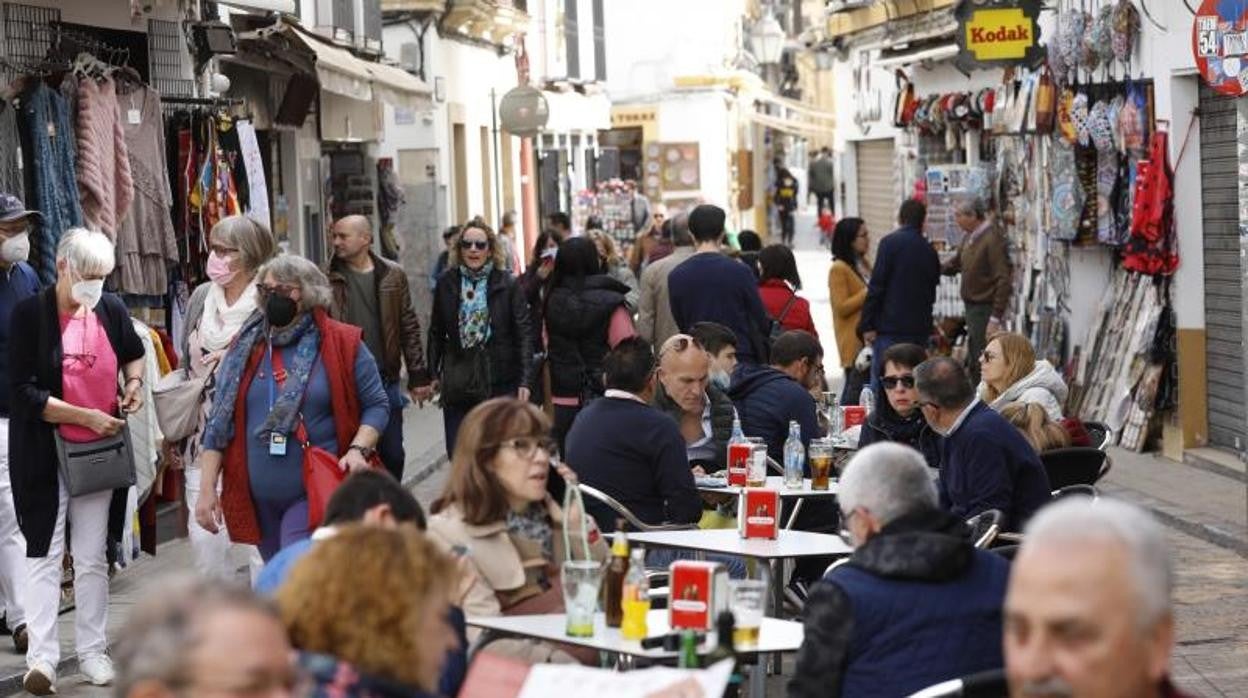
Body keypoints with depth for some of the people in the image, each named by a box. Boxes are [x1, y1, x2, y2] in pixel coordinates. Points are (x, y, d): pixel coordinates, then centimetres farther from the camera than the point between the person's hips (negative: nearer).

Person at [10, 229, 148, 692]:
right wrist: (86, 417, -19)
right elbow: (23, 393, -16)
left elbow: (134, 353, 23)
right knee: (45, 555, -5)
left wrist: (134, 382, 2)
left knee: (93, 558, 11)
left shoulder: (111, 309, 2)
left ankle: (92, 651, 20)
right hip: (45, 455, -4)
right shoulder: (30, 314, -12)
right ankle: (41, 658, -6)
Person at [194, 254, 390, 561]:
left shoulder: (344, 344, -2)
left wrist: (358, 450, -17)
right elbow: (219, 422, 9)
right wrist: (207, 488, 4)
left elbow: (376, 405, 0)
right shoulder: (245, 349, 8)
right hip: (259, 499, 5)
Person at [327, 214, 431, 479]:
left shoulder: (393, 276, 4)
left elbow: (409, 329, 6)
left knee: (392, 453, 10)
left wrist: (418, 377, 4)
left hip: (386, 380, 2)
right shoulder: (328, 278, 0)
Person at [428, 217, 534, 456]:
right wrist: (433, 374, 7)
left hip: (500, 382, -2)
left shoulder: (508, 286, -1)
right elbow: (436, 332, 11)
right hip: (457, 381, 2)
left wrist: (525, 380, -9)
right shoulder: (446, 284, 6)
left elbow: (524, 334, -3)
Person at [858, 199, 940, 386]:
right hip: (920, 328, 6)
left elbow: (876, 286, -11)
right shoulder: (929, 251, 13)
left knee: (881, 381, -4)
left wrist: (867, 325, -10)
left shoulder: (890, 242, -6)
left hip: (890, 327, -6)